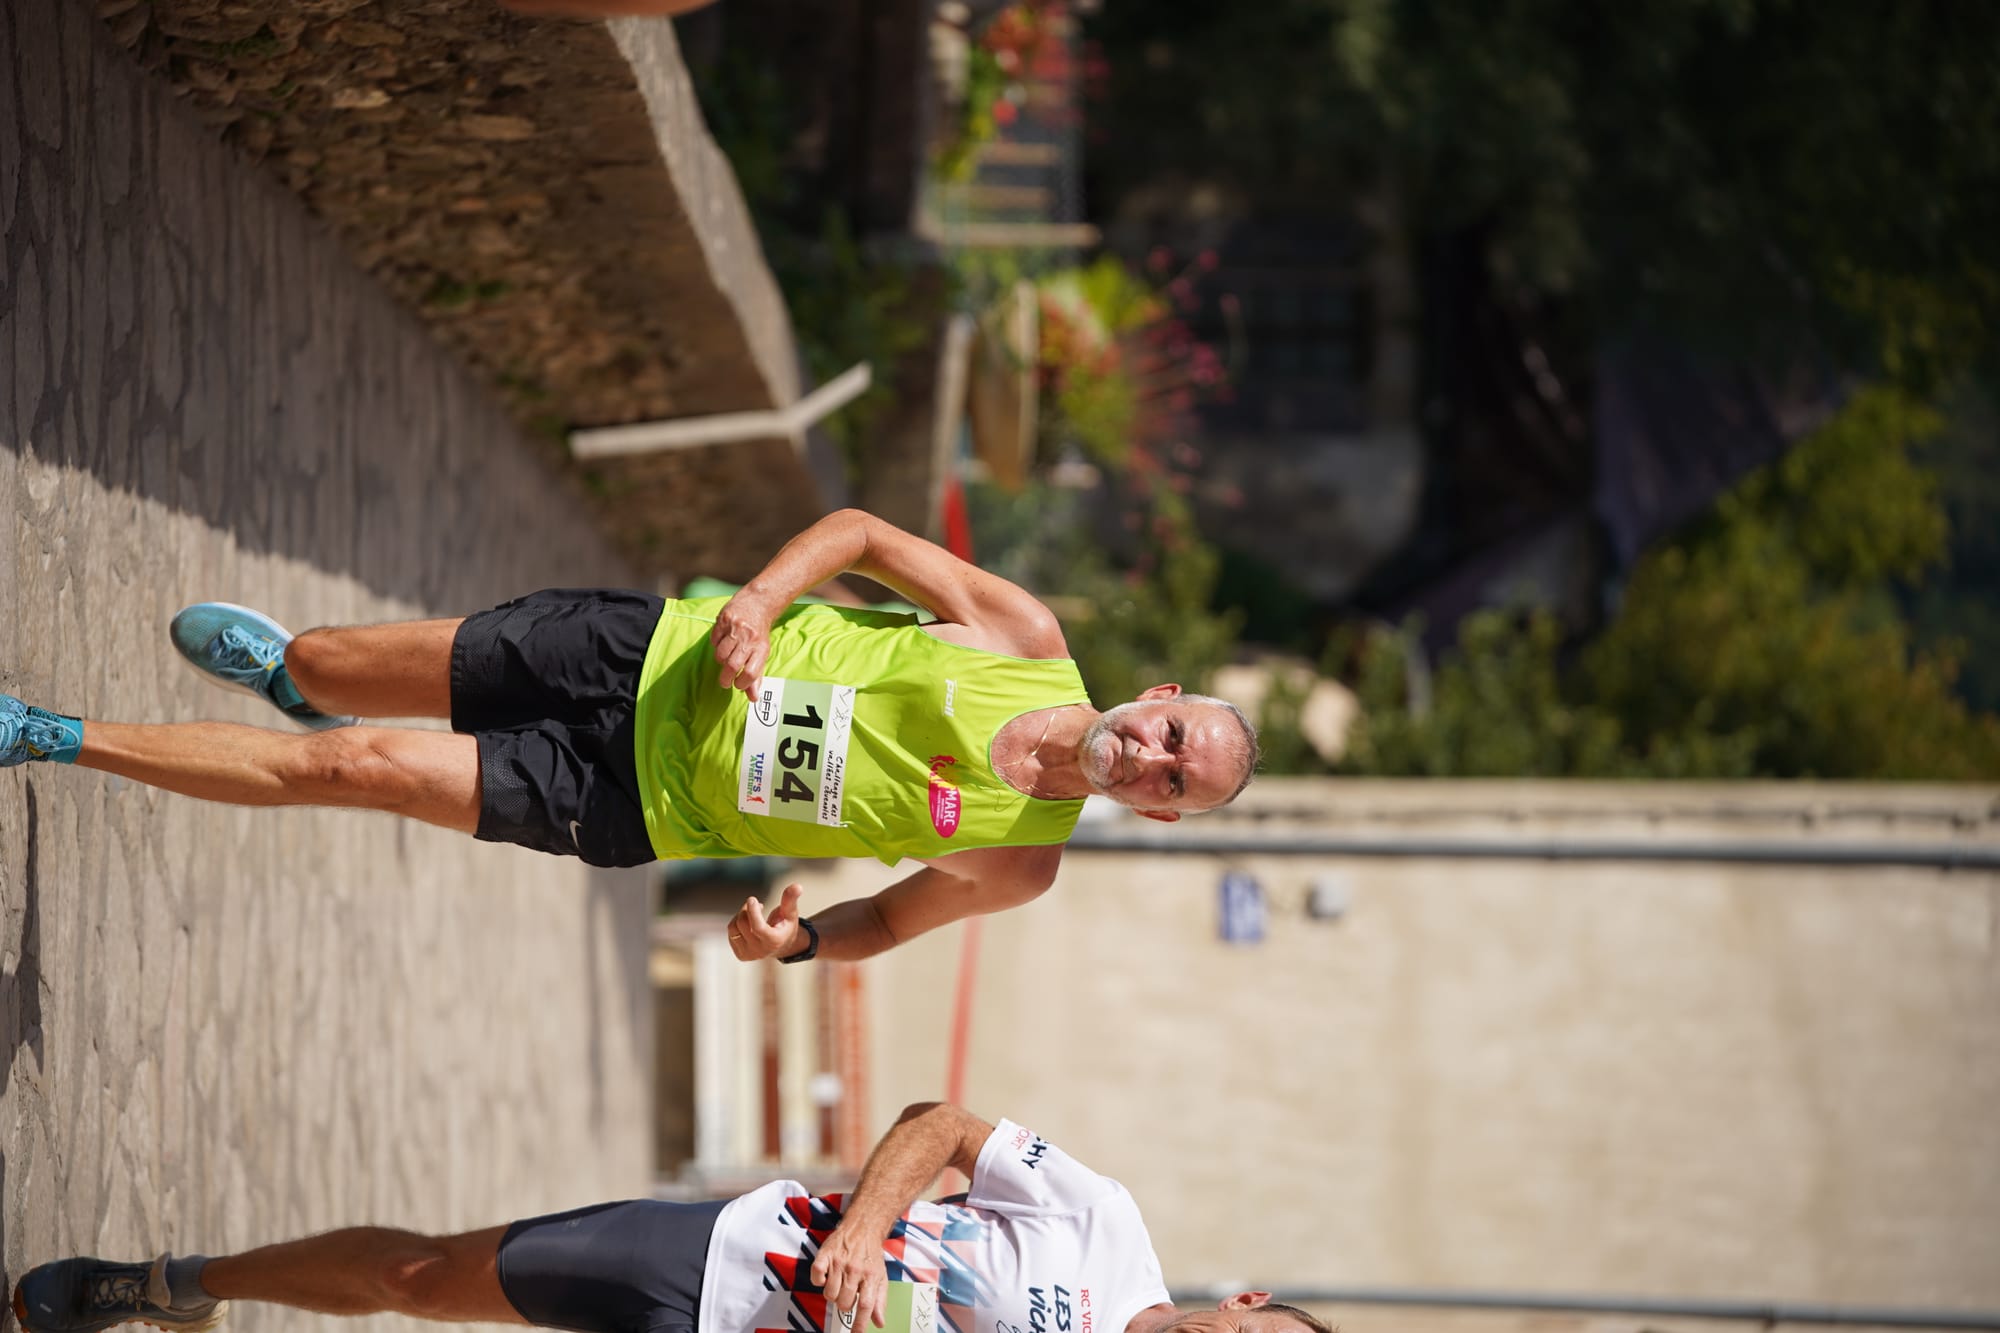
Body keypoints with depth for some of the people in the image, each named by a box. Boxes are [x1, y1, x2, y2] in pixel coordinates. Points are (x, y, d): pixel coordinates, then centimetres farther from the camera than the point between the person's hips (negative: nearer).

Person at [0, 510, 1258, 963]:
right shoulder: (1026, 636, -11)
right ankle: (280, 661, 49)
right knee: (329, 676, 8)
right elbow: (862, 531, -2)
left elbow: (887, 919, 2)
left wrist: (796, 942, -20)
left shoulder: (1020, 864, -12)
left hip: (631, 805, -1)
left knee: (356, 768, -9)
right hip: (652, 656, 1)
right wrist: (756, 600, -19)